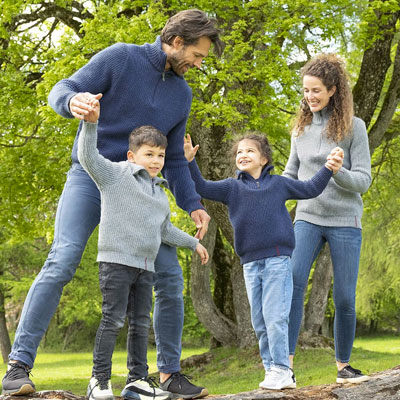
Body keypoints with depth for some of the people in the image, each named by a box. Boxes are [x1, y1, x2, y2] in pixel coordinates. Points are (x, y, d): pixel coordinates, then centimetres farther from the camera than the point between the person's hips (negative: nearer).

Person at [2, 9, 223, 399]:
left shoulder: (182, 93, 12)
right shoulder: (121, 58, -4)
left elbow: (173, 158, 19)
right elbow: (60, 90, -7)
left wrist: (192, 205, 6)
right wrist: (73, 101, -32)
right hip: (91, 176, -5)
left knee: (170, 277, -2)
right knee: (62, 261, -21)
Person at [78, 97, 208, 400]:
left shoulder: (159, 194, 22)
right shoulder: (115, 174, 1)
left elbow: (165, 230, 32)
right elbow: (88, 156, -13)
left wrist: (194, 243, 35)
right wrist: (91, 124, -27)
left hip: (145, 266, 7)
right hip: (116, 260, -7)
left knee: (141, 323, 7)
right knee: (114, 319, -10)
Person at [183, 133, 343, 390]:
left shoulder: (278, 183, 9)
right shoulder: (232, 187, 11)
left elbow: (310, 189, 18)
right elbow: (202, 188, 6)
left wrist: (328, 169, 8)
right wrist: (190, 161, -6)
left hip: (278, 260, -3)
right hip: (250, 263, 3)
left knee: (275, 317, -11)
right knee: (259, 322, 5)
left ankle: (281, 371, -7)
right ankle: (272, 369, 13)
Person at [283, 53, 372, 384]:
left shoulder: (353, 127, -3)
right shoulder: (302, 127, 8)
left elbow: (363, 180, -6)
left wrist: (338, 173, -25)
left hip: (345, 221, -2)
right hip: (308, 219, 2)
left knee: (344, 298, 2)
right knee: (292, 283, -18)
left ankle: (343, 365, 19)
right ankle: (286, 363, -18)